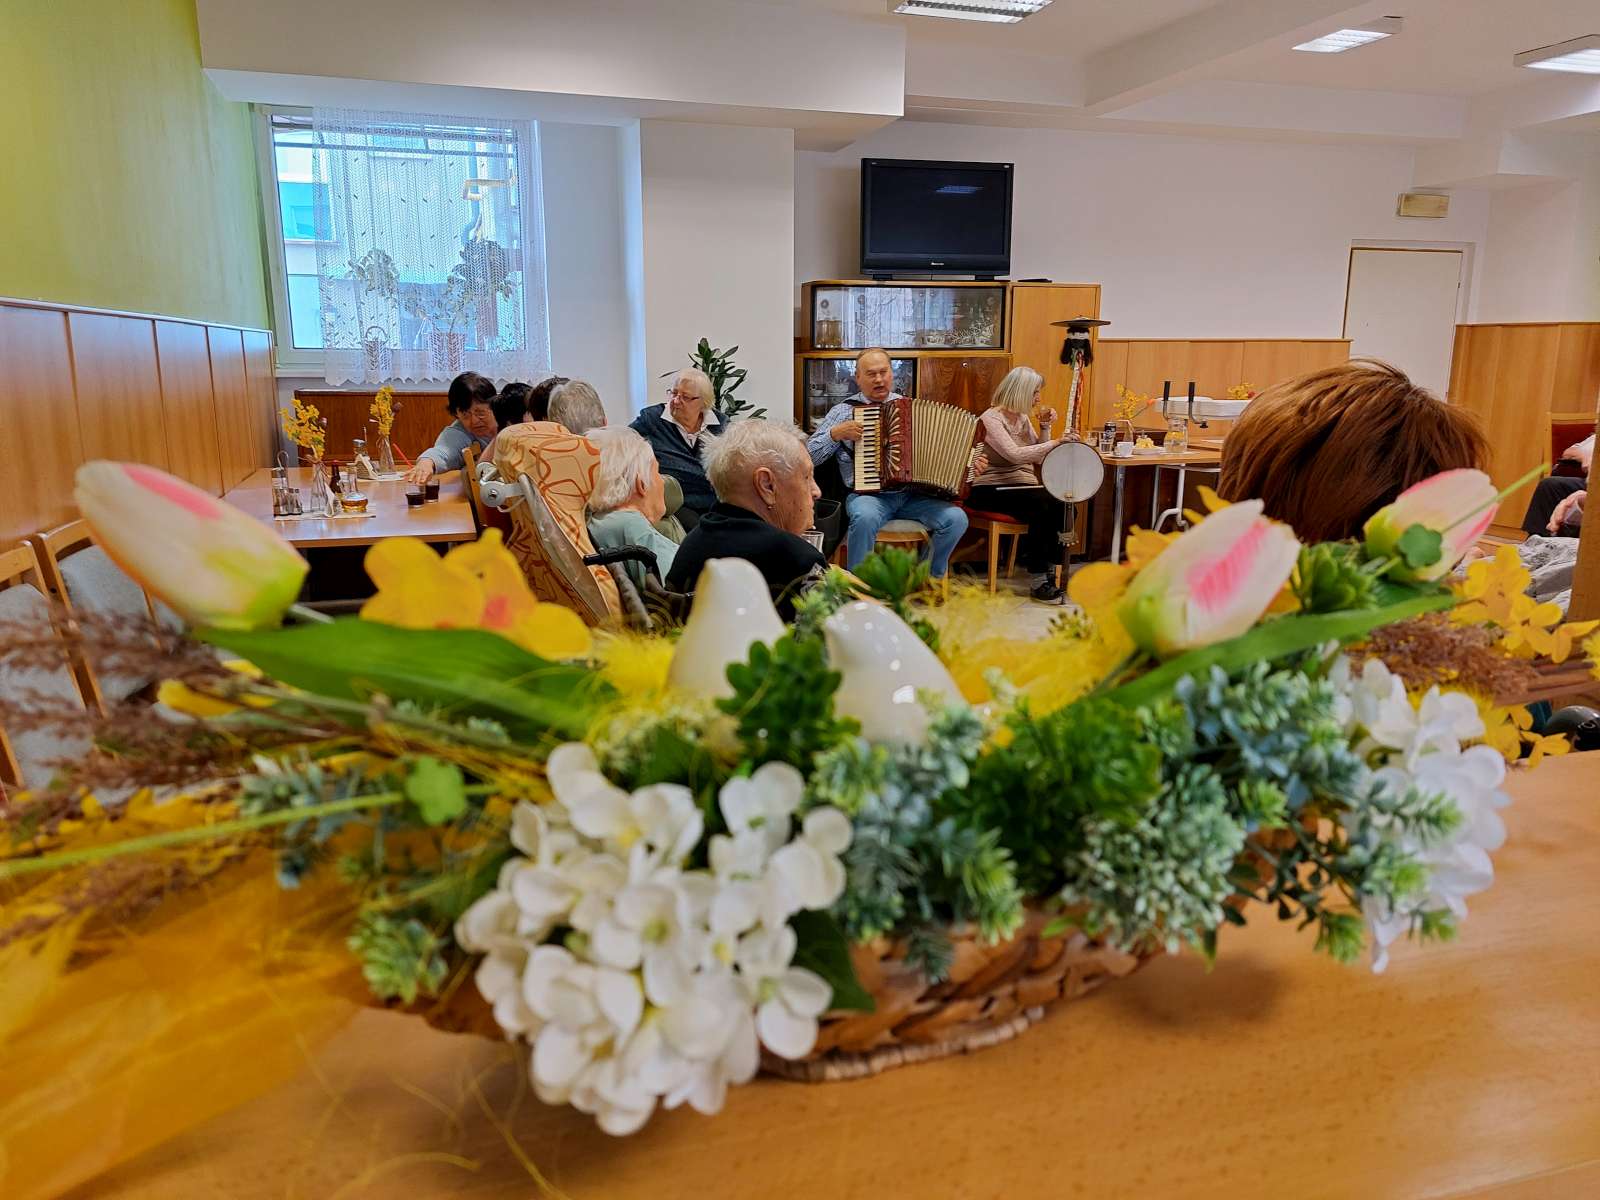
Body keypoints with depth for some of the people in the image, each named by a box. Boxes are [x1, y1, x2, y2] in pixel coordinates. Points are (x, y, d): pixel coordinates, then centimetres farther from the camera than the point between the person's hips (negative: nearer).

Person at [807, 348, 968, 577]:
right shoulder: (843, 410, 6)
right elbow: (809, 457, 1)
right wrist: (836, 433, -13)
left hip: (912, 495, 3)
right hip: (867, 494, -3)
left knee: (956, 518, -21)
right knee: (865, 518, -38)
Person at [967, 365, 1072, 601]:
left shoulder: (1023, 418, 15)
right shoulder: (991, 418, -9)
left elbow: (1039, 458, 17)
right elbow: (1014, 455, -23)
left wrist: (1045, 427, 5)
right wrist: (1055, 443, -26)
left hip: (1022, 488, 7)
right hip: (992, 490, -7)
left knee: (1064, 506, -21)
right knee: (1046, 504, -31)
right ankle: (1040, 577, -21)